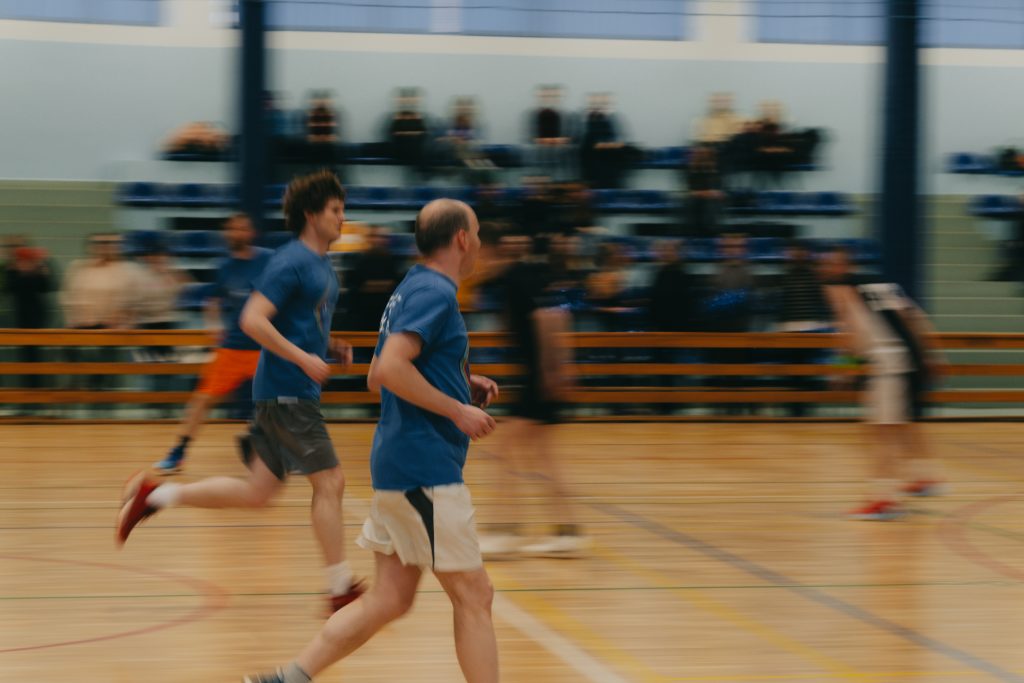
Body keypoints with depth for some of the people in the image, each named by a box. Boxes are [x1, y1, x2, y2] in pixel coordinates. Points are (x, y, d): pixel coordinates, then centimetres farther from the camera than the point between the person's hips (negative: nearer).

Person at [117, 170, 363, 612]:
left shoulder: (321, 265, 17)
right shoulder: (292, 261, -13)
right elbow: (252, 319, -21)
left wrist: (332, 348, 12)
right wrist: (303, 358, -23)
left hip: (294, 391, 10)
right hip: (285, 390, -10)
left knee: (258, 492, 11)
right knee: (329, 483, -9)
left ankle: (156, 495, 16)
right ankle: (341, 591, -4)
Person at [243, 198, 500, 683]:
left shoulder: (414, 289, 18)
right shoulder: (435, 293, -13)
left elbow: (378, 376, 25)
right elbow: (390, 369, -25)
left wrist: (460, 385, 17)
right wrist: (457, 409, -18)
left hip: (398, 464, 10)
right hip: (424, 467, -10)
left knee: (390, 598, 9)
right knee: (473, 594, -3)